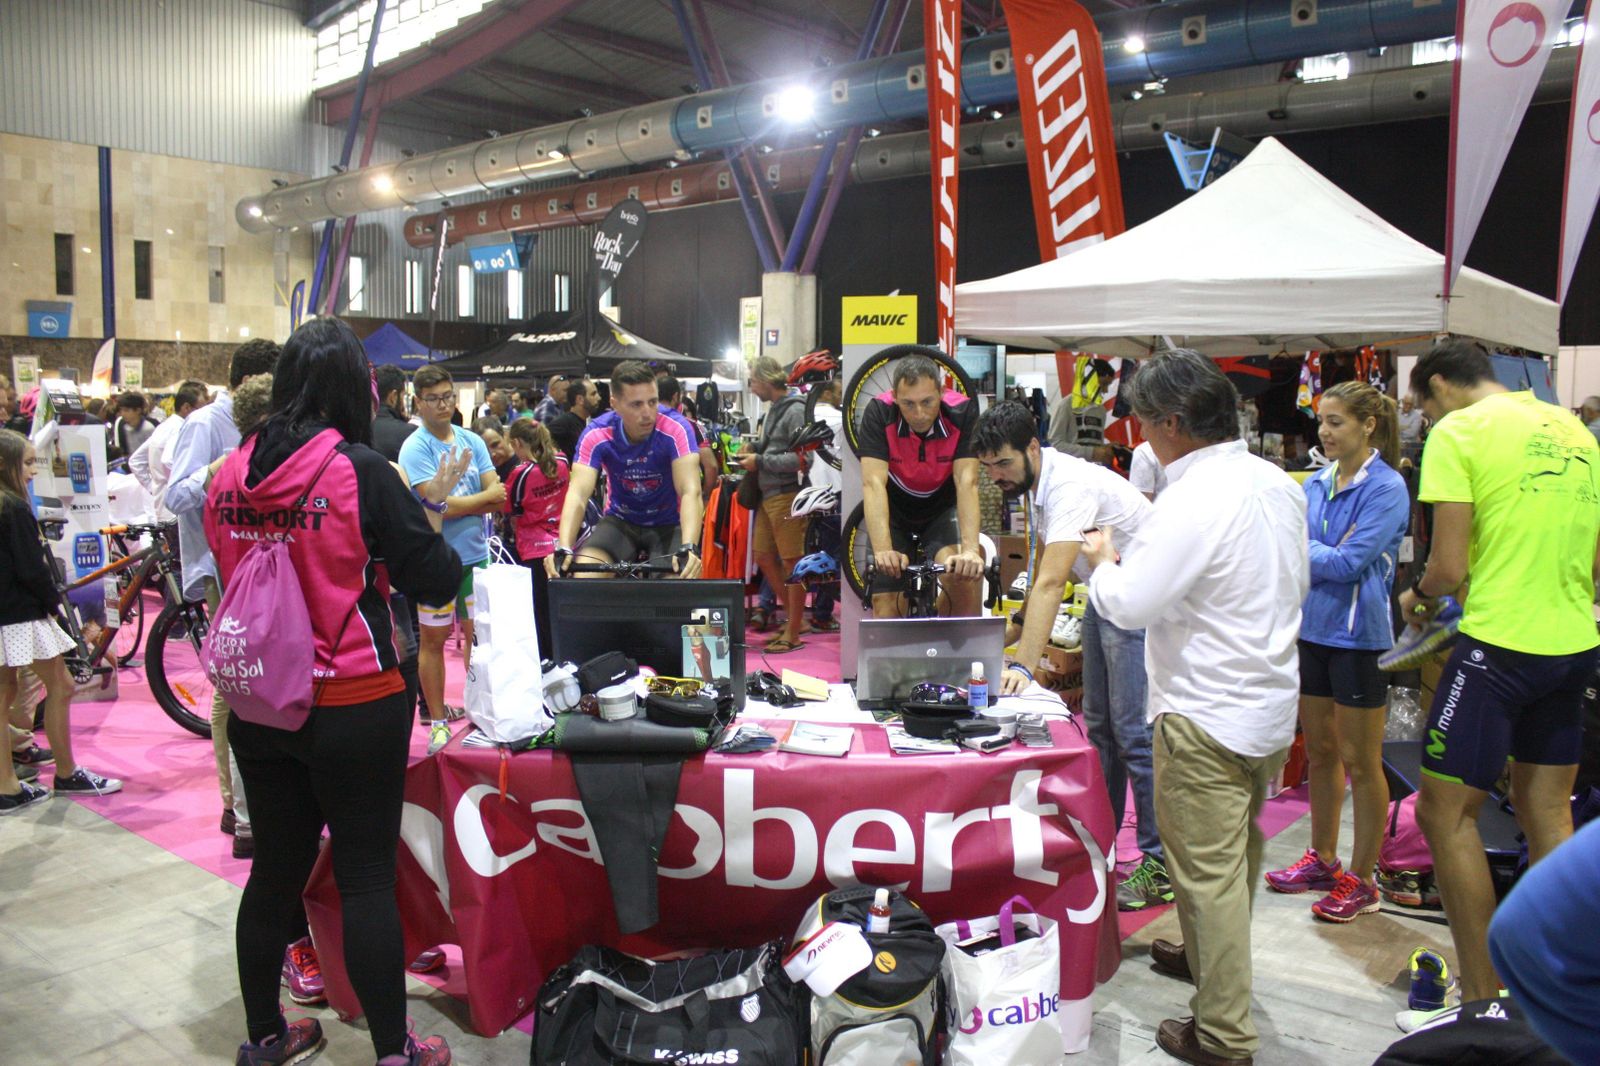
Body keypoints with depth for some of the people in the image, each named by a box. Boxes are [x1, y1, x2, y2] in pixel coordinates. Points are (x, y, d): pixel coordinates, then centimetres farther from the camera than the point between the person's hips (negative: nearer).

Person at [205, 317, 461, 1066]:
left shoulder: (231, 475, 0)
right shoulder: (359, 470, -15)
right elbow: (438, 581, -12)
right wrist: (429, 505, 3)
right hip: (353, 706, -5)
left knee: (277, 866, 18)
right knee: (367, 877, 4)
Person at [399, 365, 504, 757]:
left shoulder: (472, 441, 7)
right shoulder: (415, 447, -9)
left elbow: (499, 497, -1)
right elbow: (439, 505, -18)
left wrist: (457, 504, -14)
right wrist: (486, 496, -7)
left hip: (475, 554, 5)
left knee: (478, 634, 10)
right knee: (433, 639, 6)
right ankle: (438, 721, 16)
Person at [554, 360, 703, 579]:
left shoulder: (675, 428, -24)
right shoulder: (596, 435, -18)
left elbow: (691, 492, -33)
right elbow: (578, 494, -27)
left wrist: (689, 548, -50)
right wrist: (563, 548, -45)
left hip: (668, 523, -1)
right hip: (620, 520, 1)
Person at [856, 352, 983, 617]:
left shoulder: (963, 412, -26)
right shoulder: (878, 412, -27)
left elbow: (967, 483, -32)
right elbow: (873, 483, -35)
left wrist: (971, 550, -45)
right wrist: (883, 551, -48)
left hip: (942, 507, 0)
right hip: (893, 508, 0)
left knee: (963, 575, -26)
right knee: (884, 600, -9)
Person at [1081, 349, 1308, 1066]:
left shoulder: (1192, 500, -24)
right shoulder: (1278, 484, 5)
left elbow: (1129, 605, -25)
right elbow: (1299, 583, 17)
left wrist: (1102, 560, -6)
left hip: (1208, 719, -9)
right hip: (1273, 705, 9)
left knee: (1208, 872, 2)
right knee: (1238, 854, 24)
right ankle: (1207, 958, 45)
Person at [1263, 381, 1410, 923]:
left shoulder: (1386, 487, -13)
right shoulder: (1317, 483, 8)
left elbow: (1351, 561, -20)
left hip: (1358, 635, -7)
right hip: (1312, 629, 7)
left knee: (1360, 762, 4)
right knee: (1319, 752, 16)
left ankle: (1362, 880, 17)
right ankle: (1323, 859, 31)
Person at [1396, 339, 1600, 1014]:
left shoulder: (1457, 432, -8)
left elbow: (1449, 567, -13)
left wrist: (1418, 595, 7)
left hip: (1500, 645, -8)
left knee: (1445, 811, 1)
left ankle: (1482, 1002, 5)